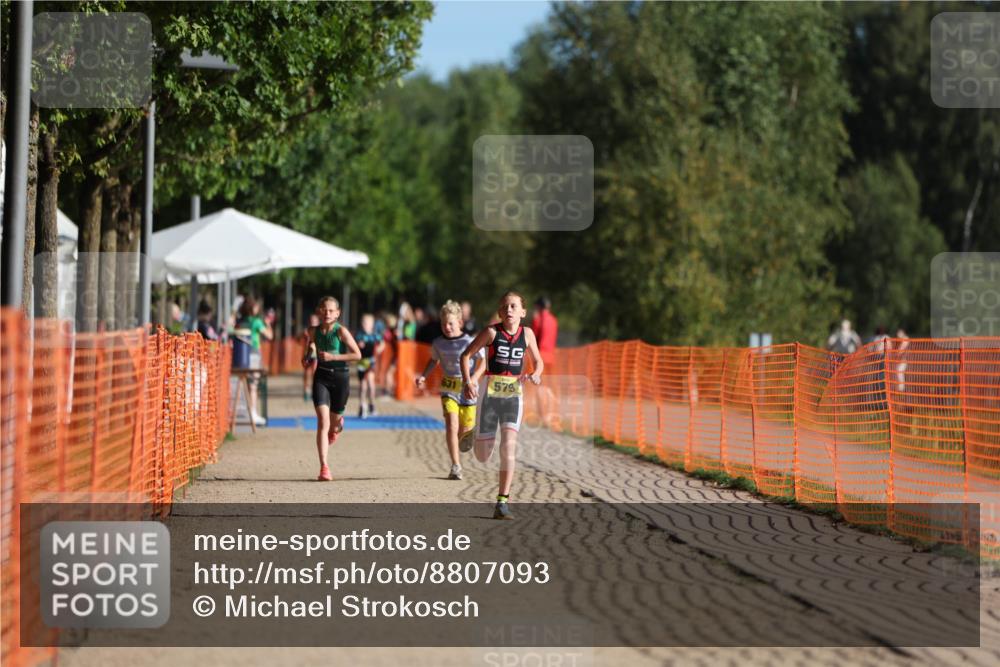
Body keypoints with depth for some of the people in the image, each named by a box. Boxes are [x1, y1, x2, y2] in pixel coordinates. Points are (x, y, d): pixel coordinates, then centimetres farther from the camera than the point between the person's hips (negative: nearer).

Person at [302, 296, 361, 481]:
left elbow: (357, 355, -16)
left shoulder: (341, 331, -12)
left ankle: (338, 424, 57)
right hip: (321, 377, 1)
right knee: (322, 421, -15)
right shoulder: (313, 331, -1)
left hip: (340, 376, -1)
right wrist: (307, 358, -5)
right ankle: (324, 467, -18)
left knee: (334, 421, 14)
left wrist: (333, 357, -21)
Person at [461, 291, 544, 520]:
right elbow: (466, 355, -2)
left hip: (513, 394, 1)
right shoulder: (492, 332, -6)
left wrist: (536, 374, -9)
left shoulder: (527, 334, 3)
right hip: (489, 392, -1)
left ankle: (503, 502, -12)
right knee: (482, 457, 4)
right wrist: (467, 382, -16)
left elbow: (538, 361, 14)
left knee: (508, 446, -16)